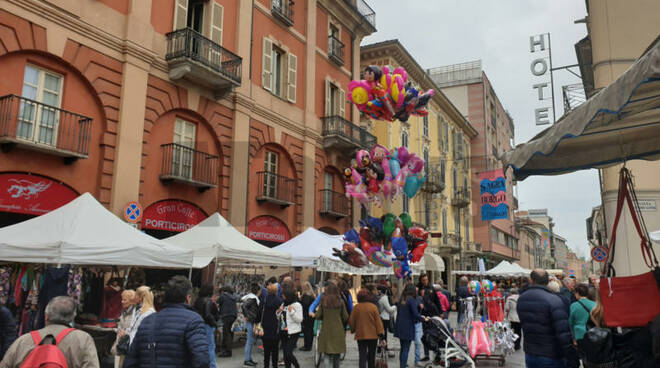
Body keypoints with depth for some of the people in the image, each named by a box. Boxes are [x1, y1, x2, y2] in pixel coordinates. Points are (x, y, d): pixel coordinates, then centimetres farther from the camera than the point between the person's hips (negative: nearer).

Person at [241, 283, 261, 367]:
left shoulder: (252, 297, 11)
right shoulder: (253, 298, -16)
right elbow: (244, 305, -26)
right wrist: (247, 316, -17)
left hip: (250, 322, 10)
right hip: (251, 322, -10)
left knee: (250, 341, 15)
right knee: (250, 341, -3)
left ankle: (249, 359, 23)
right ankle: (247, 361, 2)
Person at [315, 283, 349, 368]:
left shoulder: (323, 301, -7)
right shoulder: (341, 302, -6)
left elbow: (318, 316, -4)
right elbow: (346, 317, -2)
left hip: (326, 331, 0)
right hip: (338, 331, 1)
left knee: (326, 353, 5)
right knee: (337, 353, 15)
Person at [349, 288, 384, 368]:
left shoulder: (356, 307, -6)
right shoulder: (373, 307, -7)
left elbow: (351, 321, 1)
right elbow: (378, 321, -7)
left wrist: (353, 330, 20)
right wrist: (381, 334, -4)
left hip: (360, 335, -1)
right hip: (373, 335, 1)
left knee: (362, 356, 0)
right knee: (371, 356, 16)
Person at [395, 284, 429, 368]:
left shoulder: (401, 300, 8)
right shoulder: (412, 300, -12)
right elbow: (415, 314, -16)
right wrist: (424, 319, 0)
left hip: (399, 327, 6)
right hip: (408, 327, -6)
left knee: (402, 348, 16)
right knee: (406, 349, 0)